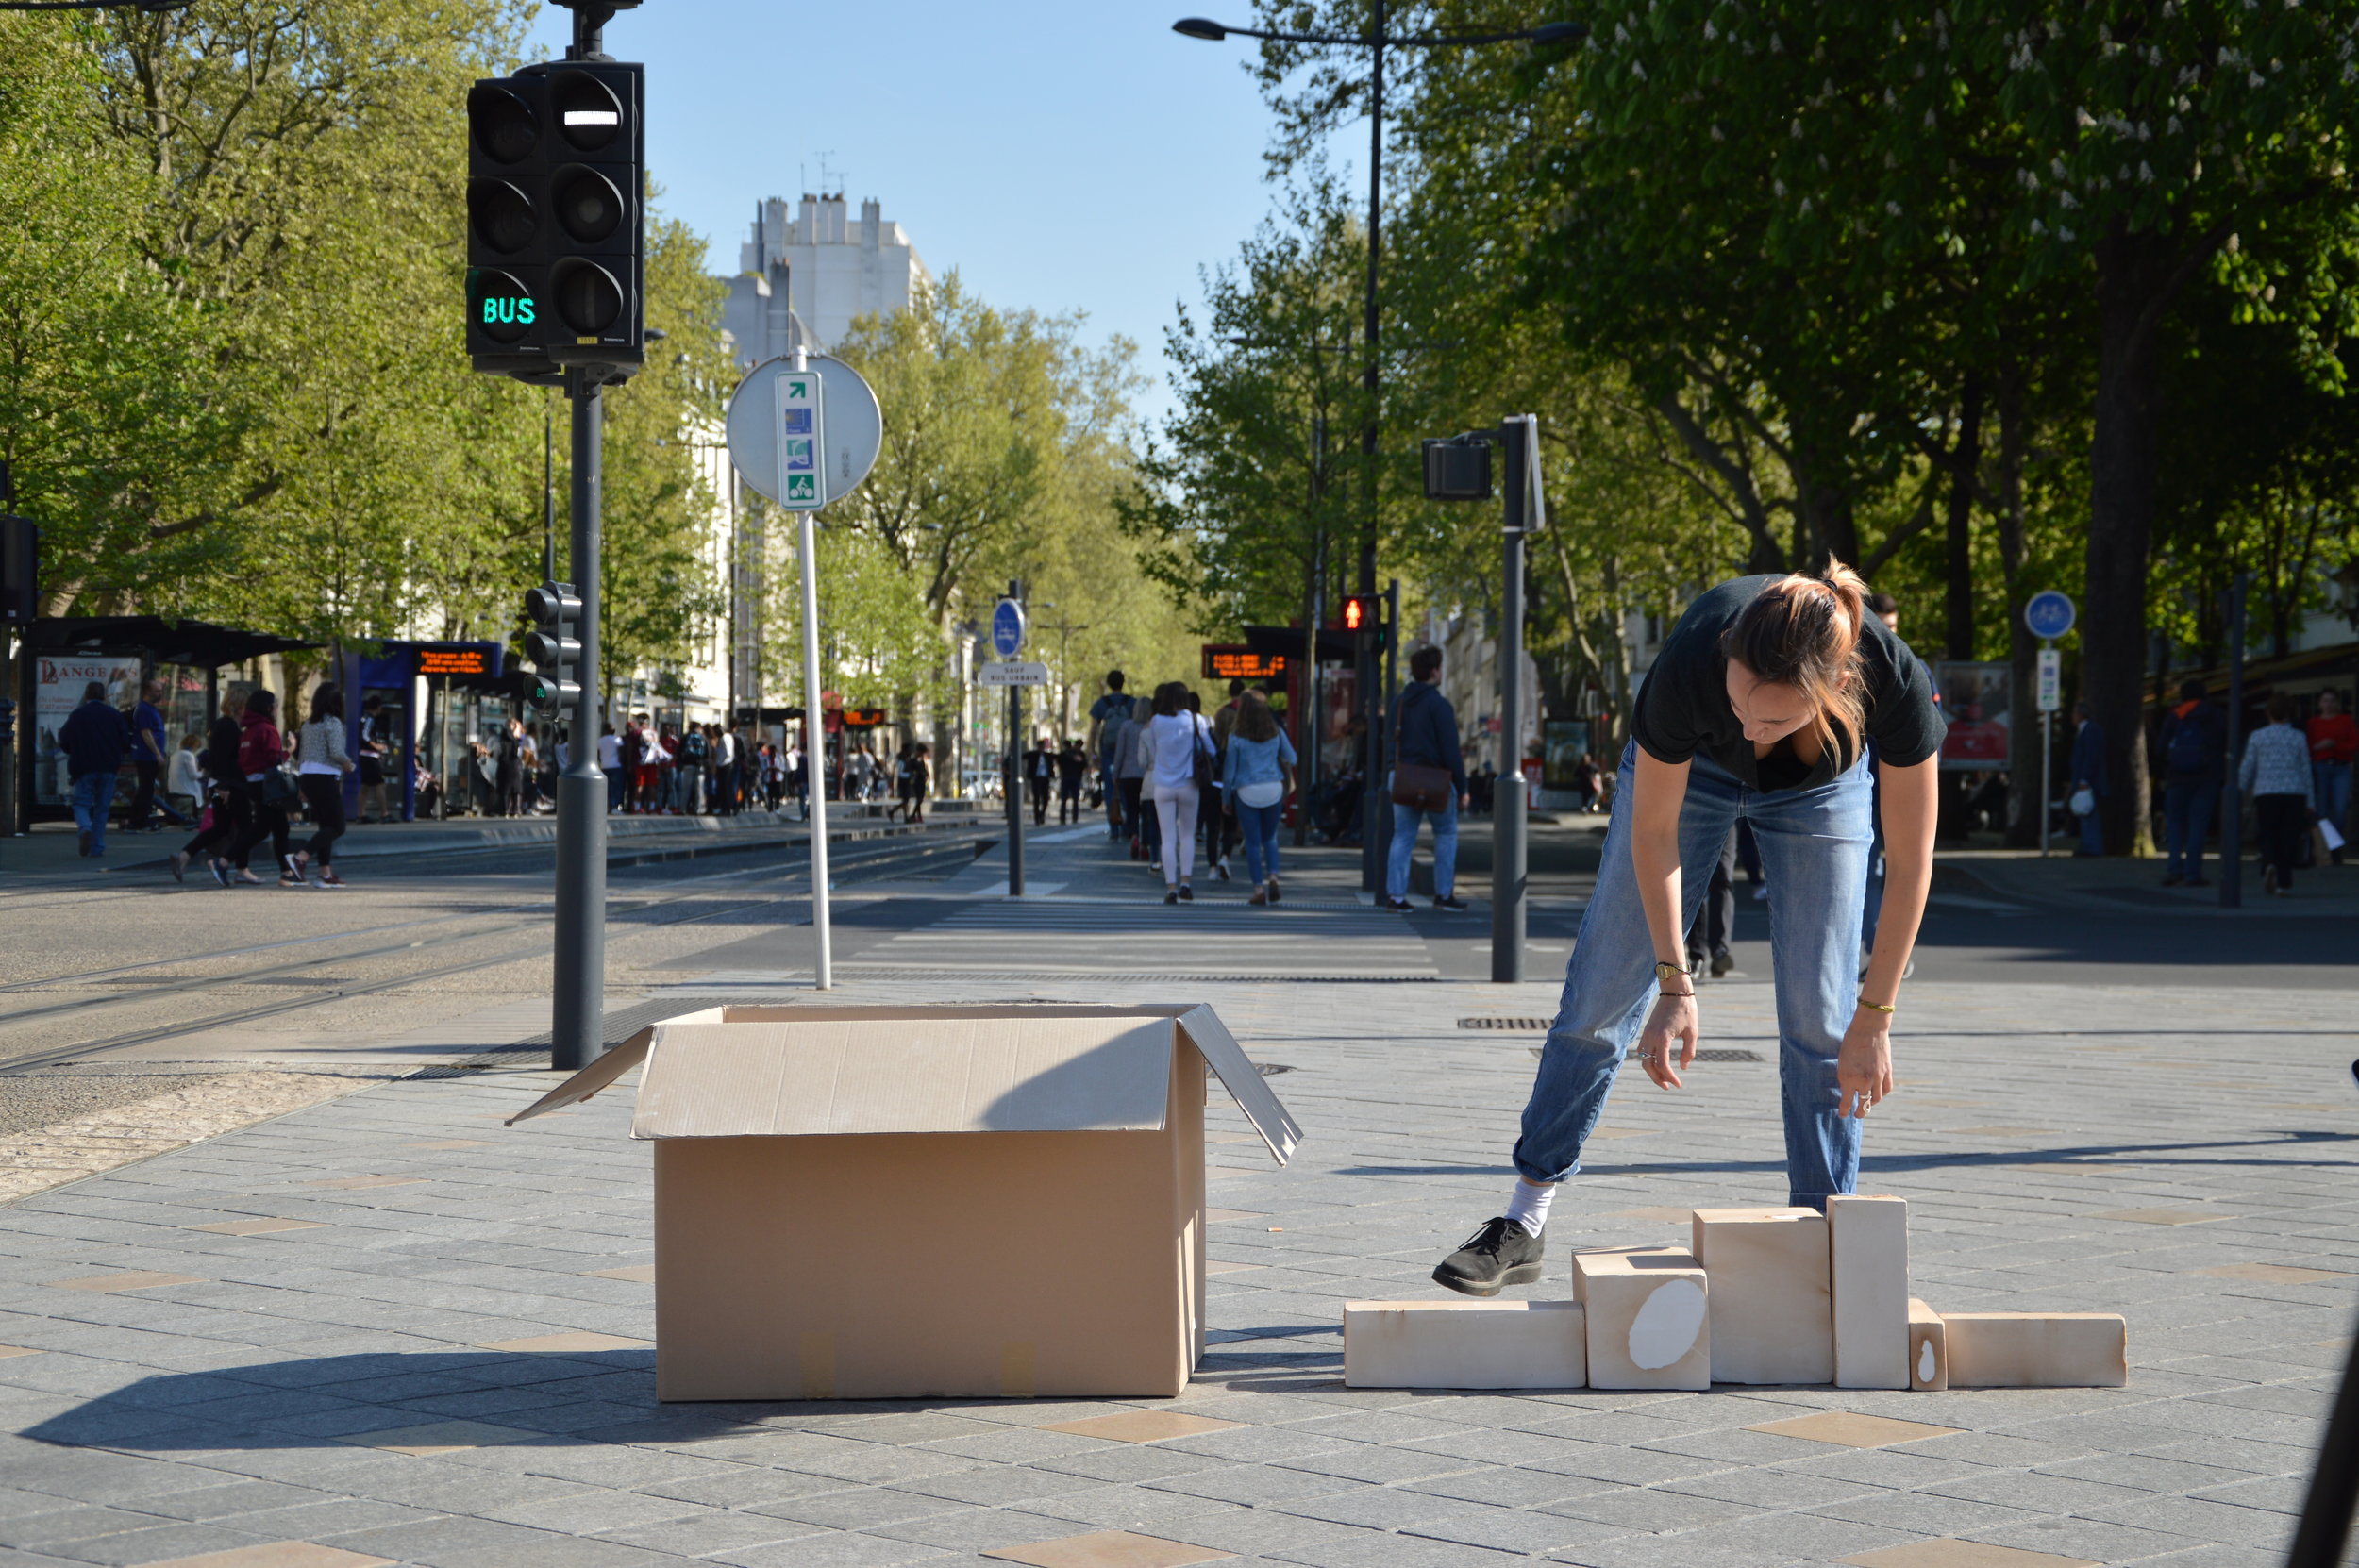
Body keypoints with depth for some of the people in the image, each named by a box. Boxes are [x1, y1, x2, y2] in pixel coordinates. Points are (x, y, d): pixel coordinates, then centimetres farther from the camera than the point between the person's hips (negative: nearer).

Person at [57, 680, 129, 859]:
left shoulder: (76, 716, -4)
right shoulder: (114, 715, 0)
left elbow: (64, 744, -3)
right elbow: (126, 743, 2)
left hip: (84, 768, -2)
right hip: (108, 768, 2)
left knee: (81, 803, 7)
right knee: (102, 807, 10)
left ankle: (85, 829, -25)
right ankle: (97, 848, 7)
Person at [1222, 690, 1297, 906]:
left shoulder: (1236, 736, -5)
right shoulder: (1276, 733, 2)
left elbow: (1229, 769, -1)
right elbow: (1291, 759, 10)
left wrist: (1226, 796, 9)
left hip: (1247, 791, -3)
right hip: (1273, 789, 3)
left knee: (1253, 842, 3)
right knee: (1270, 838, 16)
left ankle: (1259, 888, 0)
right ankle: (1273, 876, -4)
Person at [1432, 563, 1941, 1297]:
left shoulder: (1895, 684, -41)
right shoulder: (1689, 664, -42)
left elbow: (1910, 860, -26)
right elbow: (1653, 829, -23)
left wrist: (1874, 1019, -22)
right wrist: (1675, 985, -19)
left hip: (1820, 788, 0)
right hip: (1687, 766, 0)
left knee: (1819, 1022, -6)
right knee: (1599, 996, 0)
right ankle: (1523, 1225, 8)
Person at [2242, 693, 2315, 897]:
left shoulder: (2257, 737, 2)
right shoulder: (2299, 738, 4)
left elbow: (2247, 768, 4)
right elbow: (2306, 770, 7)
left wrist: (2241, 789, 21)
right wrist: (2310, 802, 12)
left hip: (2265, 794, 0)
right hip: (2294, 793, 0)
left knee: (2268, 837, 7)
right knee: (2288, 839, 4)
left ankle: (2269, 866, -22)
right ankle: (2284, 883, 0)